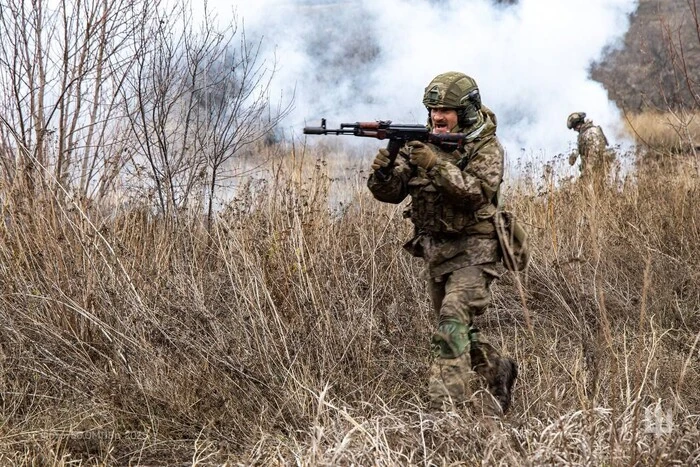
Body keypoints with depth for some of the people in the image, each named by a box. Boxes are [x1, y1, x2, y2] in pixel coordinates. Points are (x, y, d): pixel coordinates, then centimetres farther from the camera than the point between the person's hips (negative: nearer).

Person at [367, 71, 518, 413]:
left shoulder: (487, 148, -8)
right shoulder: (420, 143, 6)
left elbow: (477, 192, -24)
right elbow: (390, 193, 0)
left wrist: (436, 165, -32)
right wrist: (383, 171, -23)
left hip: (472, 251, -7)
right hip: (435, 251, 7)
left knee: (453, 321, -21)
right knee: (457, 330, 16)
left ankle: (444, 407, -24)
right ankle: (498, 371, 40)